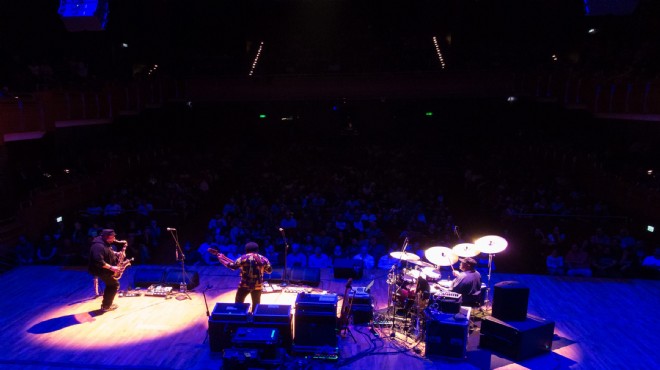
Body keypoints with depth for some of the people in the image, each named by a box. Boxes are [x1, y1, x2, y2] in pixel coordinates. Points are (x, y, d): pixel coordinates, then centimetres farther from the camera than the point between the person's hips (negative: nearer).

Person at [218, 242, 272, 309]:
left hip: (244, 285, -2)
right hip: (257, 286, 2)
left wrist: (221, 258, 5)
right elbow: (270, 270, 5)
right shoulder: (263, 259, -1)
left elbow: (233, 266, -5)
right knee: (256, 305, 17)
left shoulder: (243, 258, -8)